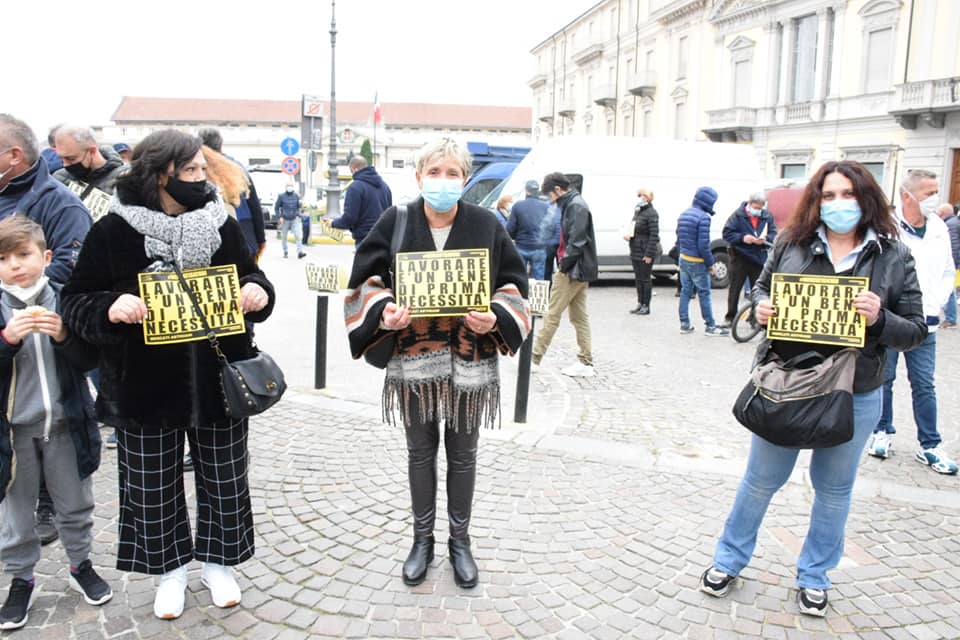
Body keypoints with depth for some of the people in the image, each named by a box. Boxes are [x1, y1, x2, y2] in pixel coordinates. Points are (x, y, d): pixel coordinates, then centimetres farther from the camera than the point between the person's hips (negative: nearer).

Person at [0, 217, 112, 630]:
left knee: (75, 503, 15)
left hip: (64, 422, 0)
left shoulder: (65, 300, -4)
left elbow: (88, 360, -4)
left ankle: (81, 565, 35)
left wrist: (63, 336, -22)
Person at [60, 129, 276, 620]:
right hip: (145, 386, -1)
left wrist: (258, 292, -13)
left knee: (224, 482, 13)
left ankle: (218, 563, 35)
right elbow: (76, 301, -3)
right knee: (153, 488, 12)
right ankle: (169, 570, 35)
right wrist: (110, 307, -25)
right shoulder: (114, 230, -6)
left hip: (218, 381, 2)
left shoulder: (223, 225, 1)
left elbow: (251, 280, 10)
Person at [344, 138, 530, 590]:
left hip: (470, 361, 0)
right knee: (420, 452, 14)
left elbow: (513, 282, 2)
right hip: (414, 359, 1)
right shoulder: (395, 222, -3)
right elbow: (367, 279, 1)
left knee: (462, 455, 13)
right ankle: (422, 540, 32)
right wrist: (384, 312, -18)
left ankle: (460, 541, 32)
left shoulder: (486, 225, -4)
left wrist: (496, 317, -16)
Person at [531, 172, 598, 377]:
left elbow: (577, 241, -22)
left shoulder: (576, 206, -15)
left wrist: (564, 264, -15)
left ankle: (534, 358, 3)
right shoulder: (572, 205, 16)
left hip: (572, 270, -10)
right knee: (579, 316, 10)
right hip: (579, 270, 10)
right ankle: (585, 362, 14)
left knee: (552, 314, -4)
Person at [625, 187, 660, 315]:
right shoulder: (637, 211, 12)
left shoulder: (651, 213, -14)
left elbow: (654, 235, -18)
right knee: (638, 278, 14)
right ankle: (640, 303, 24)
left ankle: (646, 306, 9)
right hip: (635, 252, 8)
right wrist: (628, 234, -1)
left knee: (645, 279, 1)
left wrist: (649, 254, -21)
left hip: (645, 253, -8)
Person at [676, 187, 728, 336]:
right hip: (697, 262, -8)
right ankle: (710, 326, 7)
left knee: (685, 291, 12)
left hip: (683, 260, 8)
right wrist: (710, 263, -11)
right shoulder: (703, 217, -19)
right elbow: (703, 245, -20)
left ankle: (684, 324, 14)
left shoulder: (684, 215, 8)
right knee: (704, 294, 1)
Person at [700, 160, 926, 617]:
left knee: (834, 489, 17)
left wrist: (880, 319, -24)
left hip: (854, 397, 0)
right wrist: (761, 307, -12)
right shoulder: (791, 242, -5)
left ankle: (814, 576, 38)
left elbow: (915, 331, -4)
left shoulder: (894, 257, -6)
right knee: (761, 479, 14)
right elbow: (762, 286, 10)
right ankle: (729, 560, 34)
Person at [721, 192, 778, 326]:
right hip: (740, 257, -2)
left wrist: (765, 239, -18)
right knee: (734, 288, 4)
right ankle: (730, 317, 15)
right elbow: (727, 233, -6)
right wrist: (742, 237, -21)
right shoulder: (738, 215, -4)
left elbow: (774, 234, 4)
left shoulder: (767, 217, 4)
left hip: (759, 259, 2)